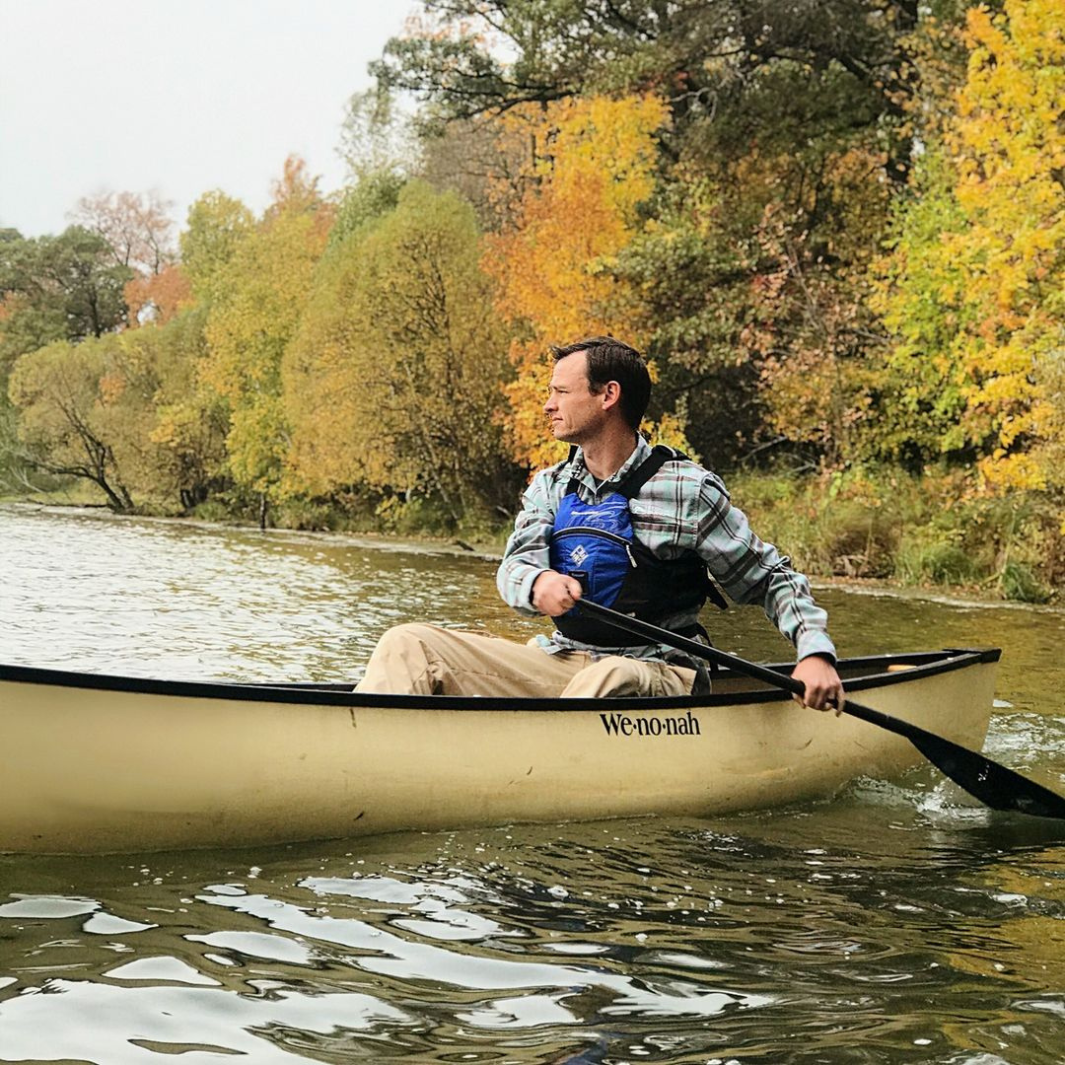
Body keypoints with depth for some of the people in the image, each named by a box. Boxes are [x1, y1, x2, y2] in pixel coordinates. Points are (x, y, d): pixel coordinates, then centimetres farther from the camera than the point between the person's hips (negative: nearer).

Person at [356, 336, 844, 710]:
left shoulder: (687, 490, -4)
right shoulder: (550, 486, 11)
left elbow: (773, 579, 0)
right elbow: (514, 564, -5)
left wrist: (816, 653, -17)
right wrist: (537, 584, -30)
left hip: (654, 674, -5)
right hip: (561, 661, 5)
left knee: (610, 679, -42)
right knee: (408, 645, -11)